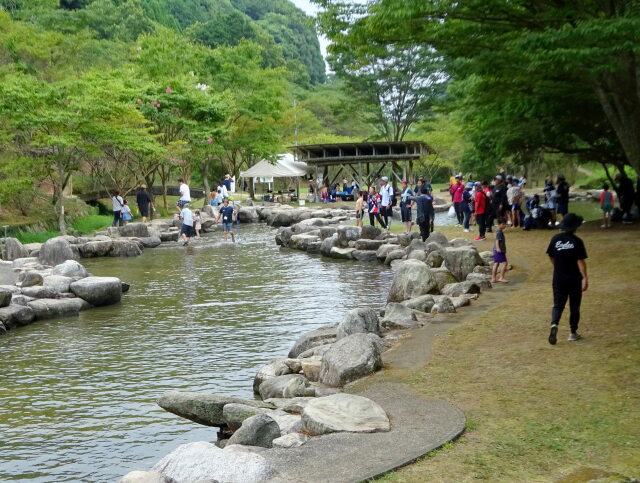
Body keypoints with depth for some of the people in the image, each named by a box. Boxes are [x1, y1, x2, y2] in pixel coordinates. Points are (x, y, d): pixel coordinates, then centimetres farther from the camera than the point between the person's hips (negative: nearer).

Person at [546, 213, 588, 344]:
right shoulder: (577, 242, -14)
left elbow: (551, 257, 8)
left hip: (558, 279, 3)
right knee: (574, 306, 12)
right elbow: (580, 261, -17)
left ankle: (554, 324, -20)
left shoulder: (555, 239, -2)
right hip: (574, 279, -3)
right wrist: (585, 278, -15)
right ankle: (573, 332, 20)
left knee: (558, 304, 7)